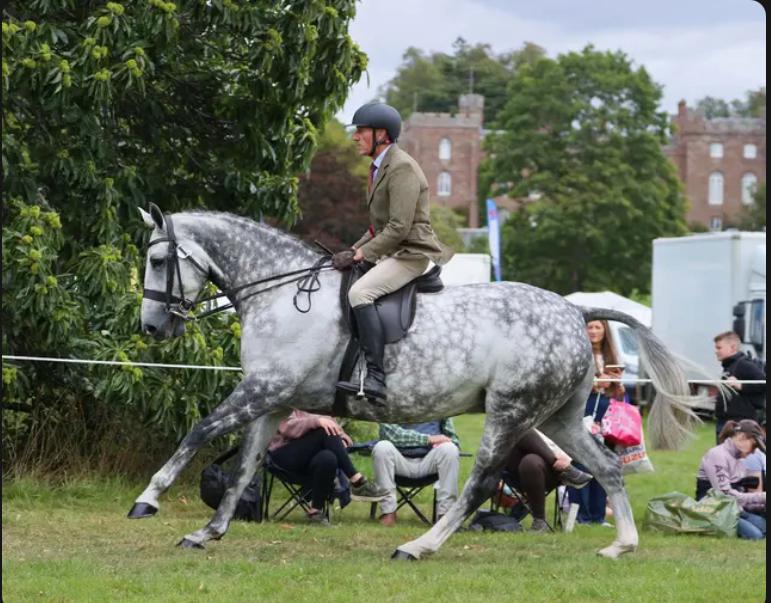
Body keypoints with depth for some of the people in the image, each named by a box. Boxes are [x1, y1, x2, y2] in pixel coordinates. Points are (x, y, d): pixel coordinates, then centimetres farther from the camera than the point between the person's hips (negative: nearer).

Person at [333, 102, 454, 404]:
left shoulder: (402, 169, -16)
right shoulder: (380, 167, 17)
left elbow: (399, 228, -22)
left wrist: (360, 254, -19)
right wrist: (354, 249, 9)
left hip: (412, 254, -11)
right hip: (390, 253, 11)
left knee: (359, 292, -30)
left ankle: (376, 378, -36)